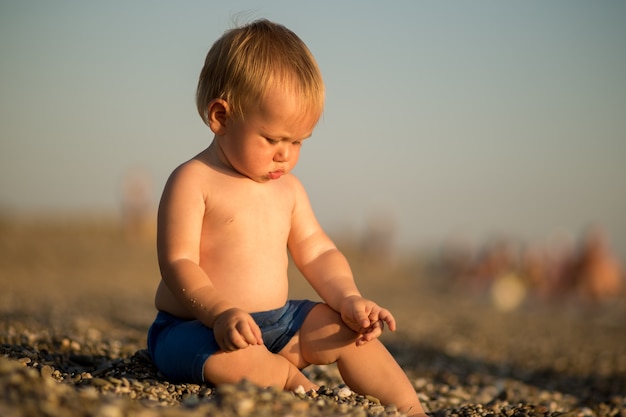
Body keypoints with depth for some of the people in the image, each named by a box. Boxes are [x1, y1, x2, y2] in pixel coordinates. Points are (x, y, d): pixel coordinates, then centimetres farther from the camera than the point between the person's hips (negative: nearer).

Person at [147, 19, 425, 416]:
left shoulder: (288, 189, 11)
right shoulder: (193, 181, -12)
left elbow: (318, 253, 13)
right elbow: (178, 262, -19)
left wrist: (349, 299, -6)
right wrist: (221, 312, -35)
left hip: (276, 322, 7)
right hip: (195, 327, -7)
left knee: (351, 330, 1)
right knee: (232, 360, -38)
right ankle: (290, 377, -11)